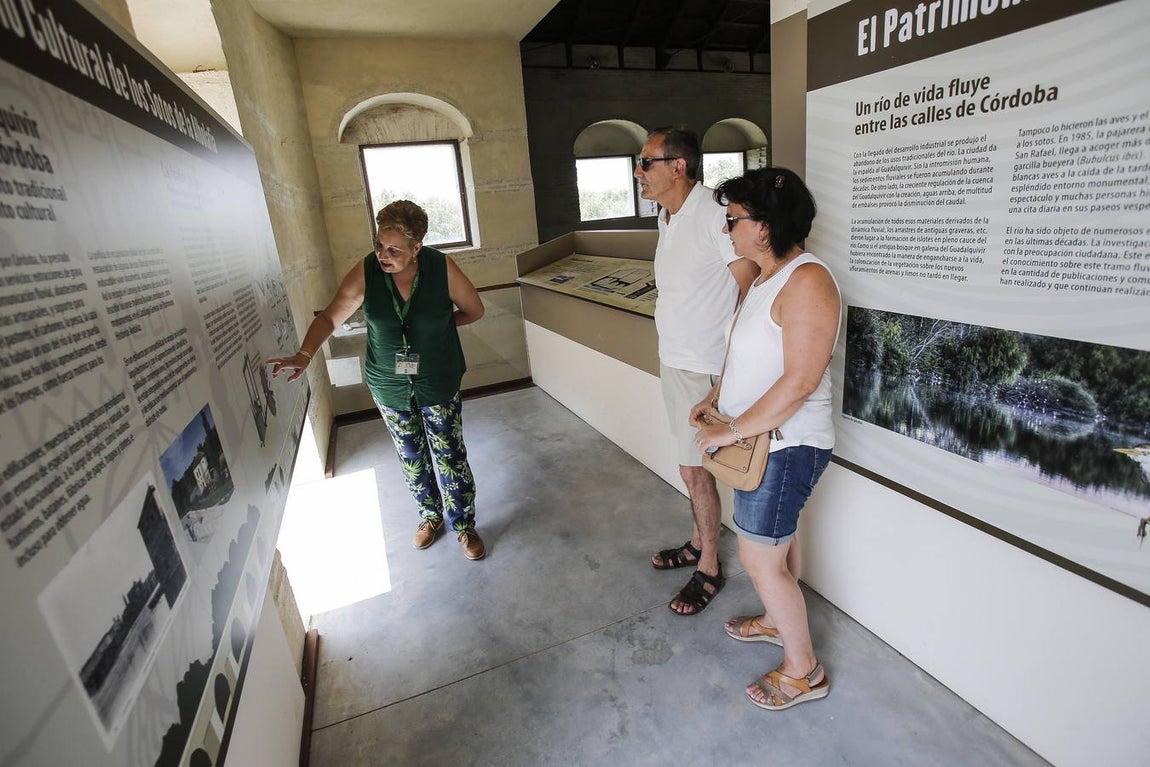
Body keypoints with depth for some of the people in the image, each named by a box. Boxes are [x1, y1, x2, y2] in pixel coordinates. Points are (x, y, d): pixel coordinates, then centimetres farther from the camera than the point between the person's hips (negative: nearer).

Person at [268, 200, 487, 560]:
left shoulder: (442, 269, -17)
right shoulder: (365, 273, -13)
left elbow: (474, 310, -3)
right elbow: (329, 317, -6)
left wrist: (436, 325, -6)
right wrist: (305, 354, -21)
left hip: (438, 383, -2)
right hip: (389, 385, 2)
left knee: (450, 456, 6)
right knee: (412, 457, 17)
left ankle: (464, 526, 28)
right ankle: (431, 515, 41)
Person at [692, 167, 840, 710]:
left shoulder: (807, 280, -22)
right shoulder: (766, 277, 9)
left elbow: (800, 382, -28)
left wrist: (732, 430, -23)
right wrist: (713, 398, 12)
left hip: (784, 446, -9)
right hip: (766, 442, 10)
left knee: (760, 562, 2)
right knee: (779, 542, 25)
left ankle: (803, 672, 24)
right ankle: (777, 621, 47)